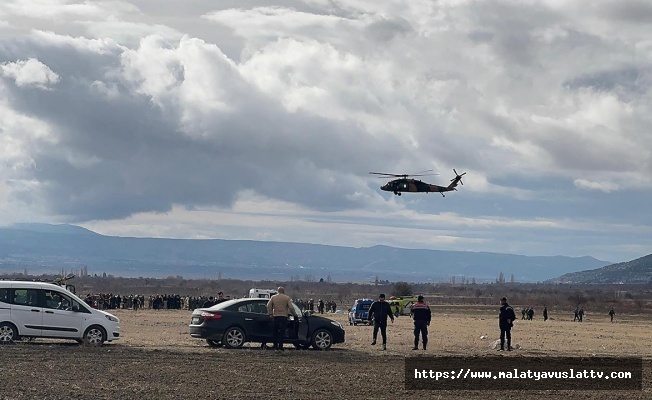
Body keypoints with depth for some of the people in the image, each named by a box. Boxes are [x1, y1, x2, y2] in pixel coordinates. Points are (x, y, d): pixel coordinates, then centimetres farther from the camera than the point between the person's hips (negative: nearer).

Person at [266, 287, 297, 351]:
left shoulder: (273, 297, 8)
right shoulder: (286, 298, 0)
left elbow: (269, 306, 3)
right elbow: (291, 307, -4)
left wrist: (270, 314, 8)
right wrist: (295, 314, 7)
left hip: (275, 317, 3)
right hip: (283, 316, -2)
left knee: (275, 332, 10)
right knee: (282, 332, -2)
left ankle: (275, 347, 9)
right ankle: (280, 347, -8)